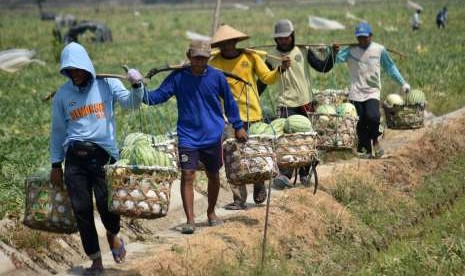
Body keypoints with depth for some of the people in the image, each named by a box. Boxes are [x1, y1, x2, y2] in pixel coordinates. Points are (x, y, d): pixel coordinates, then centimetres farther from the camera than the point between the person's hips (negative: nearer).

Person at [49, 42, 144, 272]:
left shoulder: (107, 84, 3)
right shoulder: (62, 95, 9)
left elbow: (130, 102, -10)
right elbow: (58, 131, 14)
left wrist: (137, 86, -31)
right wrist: (55, 165, 13)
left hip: (103, 154, -2)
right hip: (74, 156, 2)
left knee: (106, 202, -13)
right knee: (81, 209, 1)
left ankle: (113, 234, 23)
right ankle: (96, 260, 15)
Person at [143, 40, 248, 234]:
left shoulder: (217, 77, -3)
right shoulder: (178, 77, -4)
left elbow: (229, 102, 7)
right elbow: (158, 96, -6)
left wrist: (238, 126, 10)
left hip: (212, 136, 2)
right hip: (188, 136, -1)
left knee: (213, 175, 13)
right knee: (187, 175, -11)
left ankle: (211, 212, 34)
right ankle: (190, 220, -10)